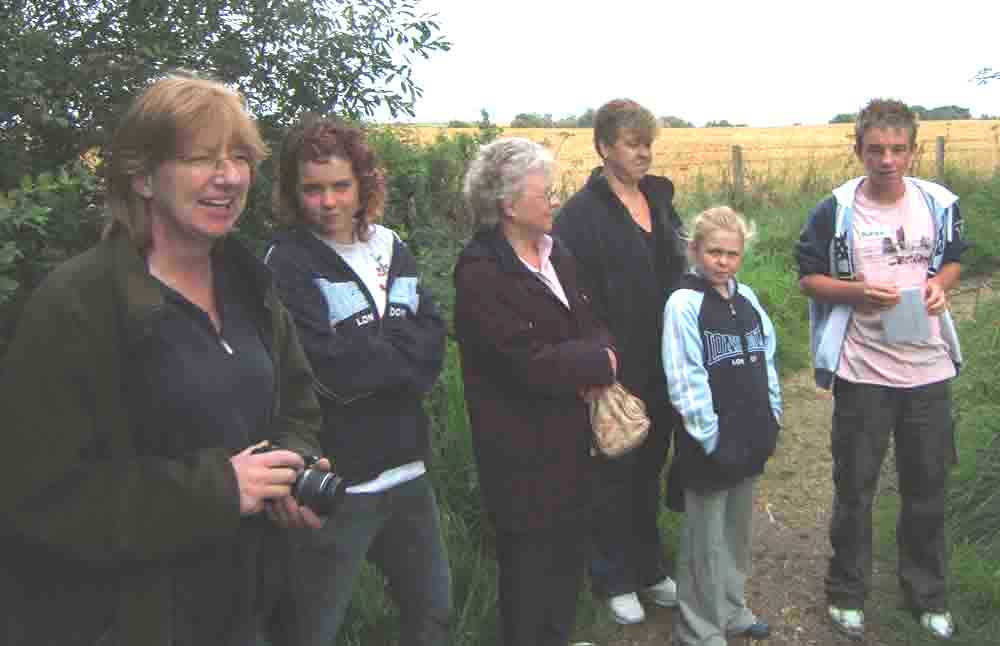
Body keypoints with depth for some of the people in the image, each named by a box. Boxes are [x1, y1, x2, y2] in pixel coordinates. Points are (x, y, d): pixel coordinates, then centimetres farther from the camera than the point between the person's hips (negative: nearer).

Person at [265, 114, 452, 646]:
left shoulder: (393, 249, 8)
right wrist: (398, 351, -9)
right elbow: (330, 370, -21)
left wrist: (362, 353, -17)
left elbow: (431, 345, -2)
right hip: (335, 480, -6)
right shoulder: (287, 264, -10)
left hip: (406, 468, 6)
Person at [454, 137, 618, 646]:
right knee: (530, 562, 8)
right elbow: (533, 364, -25)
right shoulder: (481, 274, -20)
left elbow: (592, 322, 8)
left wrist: (595, 365, -14)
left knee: (570, 551, 20)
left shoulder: (555, 251, 7)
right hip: (526, 452, -8)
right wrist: (598, 361, -11)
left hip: (572, 437, 8)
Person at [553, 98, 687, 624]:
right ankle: (614, 579, 27)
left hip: (663, 367, 6)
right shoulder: (583, 213, -13)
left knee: (649, 468, 19)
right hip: (617, 370, -6)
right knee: (615, 474, 9)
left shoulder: (659, 199, 8)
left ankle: (649, 569, 36)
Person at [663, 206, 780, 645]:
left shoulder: (746, 297, 7)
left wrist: (771, 418, 8)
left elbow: (766, 358, 13)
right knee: (706, 540, 5)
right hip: (710, 443, -6)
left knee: (738, 531, 19)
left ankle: (732, 611, 37)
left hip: (749, 437, 7)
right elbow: (685, 382, -17)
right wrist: (711, 437, -17)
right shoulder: (683, 303, -14)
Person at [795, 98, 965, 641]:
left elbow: (953, 260, 14)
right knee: (854, 488, 10)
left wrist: (939, 284, -8)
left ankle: (927, 594, 35)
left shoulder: (940, 203, 0)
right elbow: (808, 278, -3)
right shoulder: (835, 210, -9)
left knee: (927, 485, 15)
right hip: (862, 371, -3)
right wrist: (859, 292, -20)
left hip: (928, 368, 3)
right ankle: (847, 592, 29)